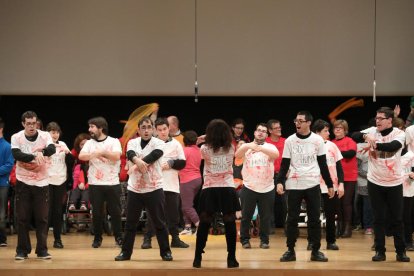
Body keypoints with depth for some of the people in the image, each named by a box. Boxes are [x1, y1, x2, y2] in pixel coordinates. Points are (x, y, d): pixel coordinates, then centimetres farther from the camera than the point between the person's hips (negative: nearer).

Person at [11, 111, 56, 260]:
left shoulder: (45, 135, -4)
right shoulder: (16, 137, -5)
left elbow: (52, 149, -22)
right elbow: (16, 154, -20)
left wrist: (41, 152, -43)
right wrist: (34, 156, -32)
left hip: (41, 182, 0)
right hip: (23, 182, 0)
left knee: (42, 218, 2)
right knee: (22, 217, 2)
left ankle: (42, 250, 9)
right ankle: (22, 250, 9)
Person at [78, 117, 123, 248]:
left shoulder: (114, 141, 0)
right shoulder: (89, 143, 7)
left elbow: (116, 156, -16)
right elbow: (81, 156, -9)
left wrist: (101, 152, -12)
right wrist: (97, 154, -20)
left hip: (112, 183, -2)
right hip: (95, 184, 2)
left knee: (115, 211, 5)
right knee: (97, 212, 5)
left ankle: (118, 237, 18)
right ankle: (97, 238, 16)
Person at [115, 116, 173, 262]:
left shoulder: (159, 143, -3)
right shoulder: (133, 142, 5)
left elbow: (153, 156, -21)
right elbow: (130, 154, -16)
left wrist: (136, 165, -19)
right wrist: (138, 160, -37)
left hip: (154, 189, -2)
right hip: (134, 189, 3)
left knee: (159, 222, 3)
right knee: (130, 222, 8)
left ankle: (165, 252, 13)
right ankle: (125, 252, 16)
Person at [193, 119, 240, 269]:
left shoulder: (204, 149, -2)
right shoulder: (230, 148, 3)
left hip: (209, 189, 0)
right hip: (227, 189, 0)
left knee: (204, 224, 6)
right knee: (230, 224, 4)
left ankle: (198, 258, 7)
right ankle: (231, 258, 4)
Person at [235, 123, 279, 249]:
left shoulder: (270, 147, 4)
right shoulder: (246, 146, 4)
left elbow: (276, 155, -19)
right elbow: (237, 155, -16)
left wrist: (261, 148, -37)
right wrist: (248, 146, -38)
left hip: (267, 188, 0)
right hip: (249, 187, 0)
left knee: (266, 217, 6)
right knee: (246, 216, 5)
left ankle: (264, 240, 16)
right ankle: (245, 240, 16)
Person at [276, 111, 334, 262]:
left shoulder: (318, 140, 2)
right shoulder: (290, 141, 1)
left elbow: (323, 164, 8)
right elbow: (284, 164, 2)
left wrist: (330, 184, 8)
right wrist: (280, 182, -11)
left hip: (313, 184, 0)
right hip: (294, 185, 0)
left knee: (314, 219, 1)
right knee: (292, 218, 1)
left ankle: (316, 251, 8)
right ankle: (290, 251, 9)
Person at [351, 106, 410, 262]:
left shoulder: (399, 134, -8)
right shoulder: (372, 131, -2)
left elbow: (394, 146, -27)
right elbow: (354, 136, -14)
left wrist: (375, 145, -38)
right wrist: (365, 136, -34)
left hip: (394, 183, -1)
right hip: (375, 182, 1)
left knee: (397, 219, 4)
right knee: (379, 219, 5)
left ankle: (401, 251, 12)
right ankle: (380, 251, 11)